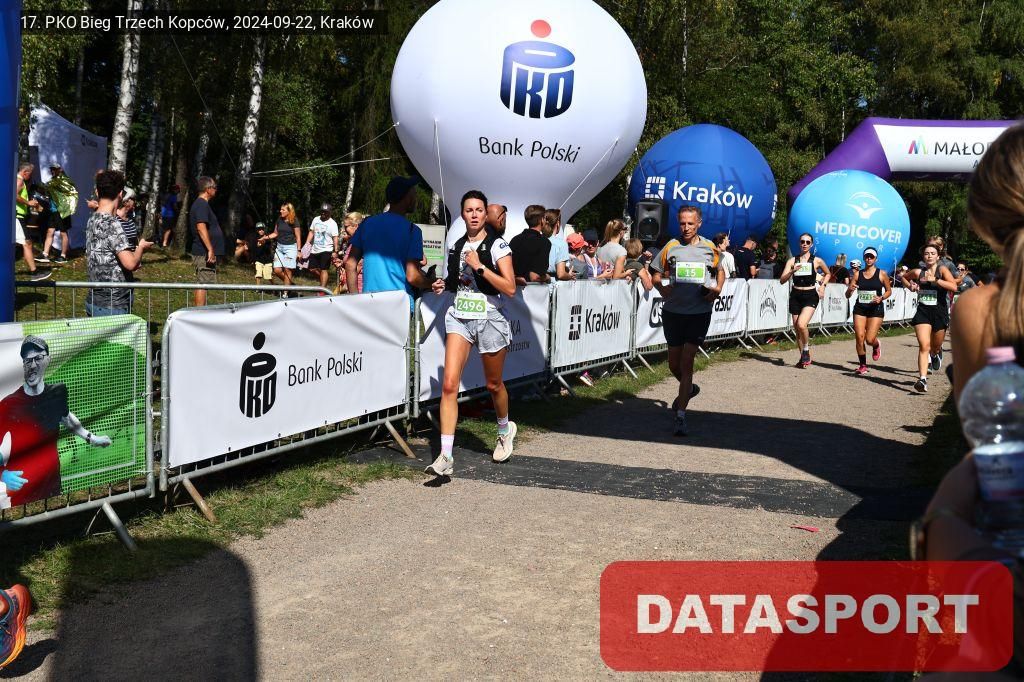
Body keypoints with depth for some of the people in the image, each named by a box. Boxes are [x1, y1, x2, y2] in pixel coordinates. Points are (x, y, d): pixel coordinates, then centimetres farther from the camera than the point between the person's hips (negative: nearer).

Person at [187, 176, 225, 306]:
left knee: (203, 284, 13)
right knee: (203, 284, -10)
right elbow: (201, 227, -25)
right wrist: (210, 250, -28)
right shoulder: (202, 205, -14)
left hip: (205, 253, 11)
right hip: (204, 253, -11)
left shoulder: (200, 204, 19)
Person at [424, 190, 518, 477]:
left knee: (494, 385, 13)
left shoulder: (497, 245, -7)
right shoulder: (456, 247, 9)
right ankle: (446, 456, -14)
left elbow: (510, 288, -15)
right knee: (449, 384, -12)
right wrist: (444, 285, 5)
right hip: (459, 318, 4)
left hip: (490, 320, -3)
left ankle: (505, 429, 45)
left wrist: (480, 266, -20)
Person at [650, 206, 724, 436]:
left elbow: (720, 271, 20)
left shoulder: (709, 248, 4)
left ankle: (680, 416, -7)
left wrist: (718, 288, 2)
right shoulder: (671, 247, 2)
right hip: (673, 311, 2)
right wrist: (662, 287, -11)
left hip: (699, 313, -2)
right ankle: (688, 389, 44)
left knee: (686, 362, -9)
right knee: (674, 363, 11)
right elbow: (656, 275, 9)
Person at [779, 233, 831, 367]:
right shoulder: (792, 260, 4)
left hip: (811, 296, -3)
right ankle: (803, 356, 24)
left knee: (801, 325, -23)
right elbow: (782, 280, -4)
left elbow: (828, 274, 20)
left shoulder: (817, 261, 1)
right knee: (797, 329, 8)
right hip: (796, 295, 3)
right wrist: (792, 271, -20)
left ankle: (806, 350, 1)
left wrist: (822, 285, 4)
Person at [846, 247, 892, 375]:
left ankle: (876, 346, 29)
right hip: (860, 308, 2)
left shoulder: (882, 274, -1)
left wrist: (881, 298, -11)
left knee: (870, 339, -10)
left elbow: (889, 291, 9)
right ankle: (862, 365, 12)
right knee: (860, 338, -5)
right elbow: (847, 295, 5)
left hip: (876, 309, -2)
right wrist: (850, 289, -18)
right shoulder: (857, 274, 4)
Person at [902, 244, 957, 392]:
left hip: (940, 312, 0)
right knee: (924, 346, -15)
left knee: (936, 345, 19)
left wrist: (935, 279, -25)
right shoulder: (918, 272, 4)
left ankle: (934, 355, 56)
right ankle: (922, 379, -20)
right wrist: (910, 286, 6)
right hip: (923, 312, 0)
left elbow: (954, 286, -20)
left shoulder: (942, 270, -4)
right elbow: (904, 277, 26)